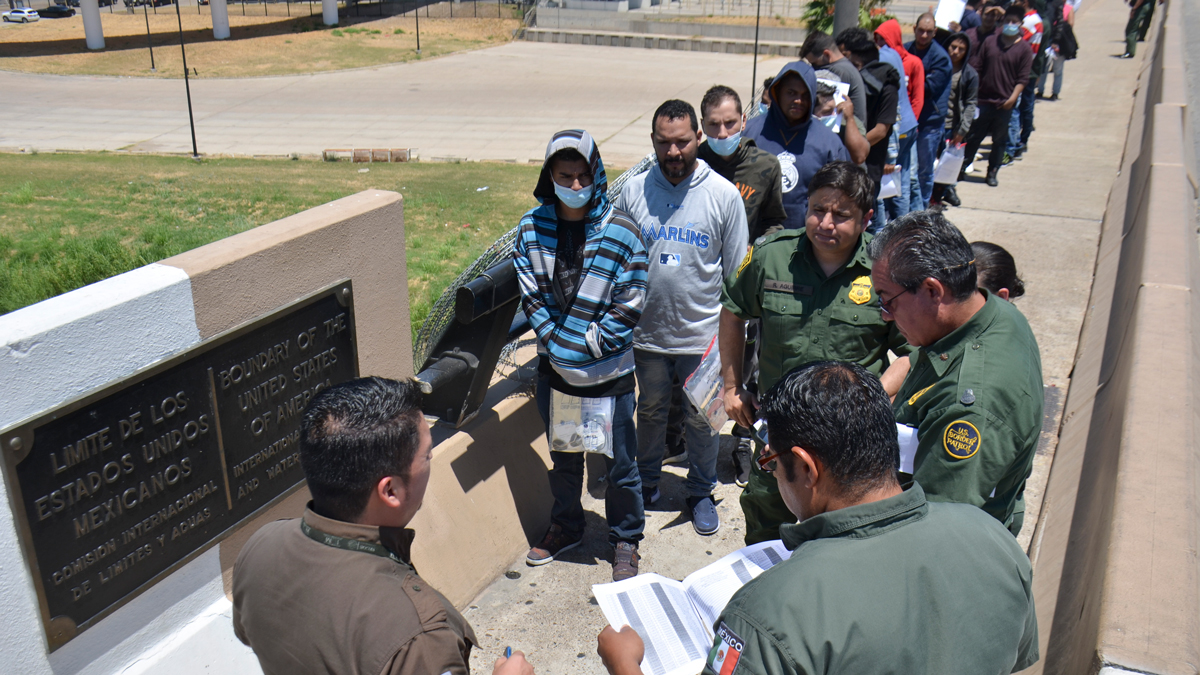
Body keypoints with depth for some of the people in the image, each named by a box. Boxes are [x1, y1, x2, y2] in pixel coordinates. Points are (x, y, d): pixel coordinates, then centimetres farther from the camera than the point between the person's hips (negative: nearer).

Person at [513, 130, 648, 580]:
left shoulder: (621, 231, -13)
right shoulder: (531, 228, -4)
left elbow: (630, 304, -10)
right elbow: (530, 295, 0)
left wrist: (590, 345, -13)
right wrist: (557, 342, -10)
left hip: (609, 372, -3)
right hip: (555, 368, 3)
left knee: (619, 464, 10)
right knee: (562, 458, 22)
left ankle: (625, 541, 32)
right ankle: (565, 527, 44)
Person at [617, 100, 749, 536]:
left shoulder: (724, 195, -7)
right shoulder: (633, 192, -3)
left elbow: (736, 272, -1)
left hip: (704, 334, -1)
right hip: (647, 332, 2)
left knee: (702, 418, 13)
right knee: (650, 411, 19)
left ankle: (701, 492, 35)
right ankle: (647, 484, 41)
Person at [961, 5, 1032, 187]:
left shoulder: (1024, 50, 0)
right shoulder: (989, 42, 6)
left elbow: (1023, 78, -3)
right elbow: (978, 68, 9)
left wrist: (1013, 98, -14)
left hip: (1004, 104, -1)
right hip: (983, 99, 1)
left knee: (999, 140, 8)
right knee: (973, 136, 6)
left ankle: (993, 172, 19)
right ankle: (961, 168, 14)